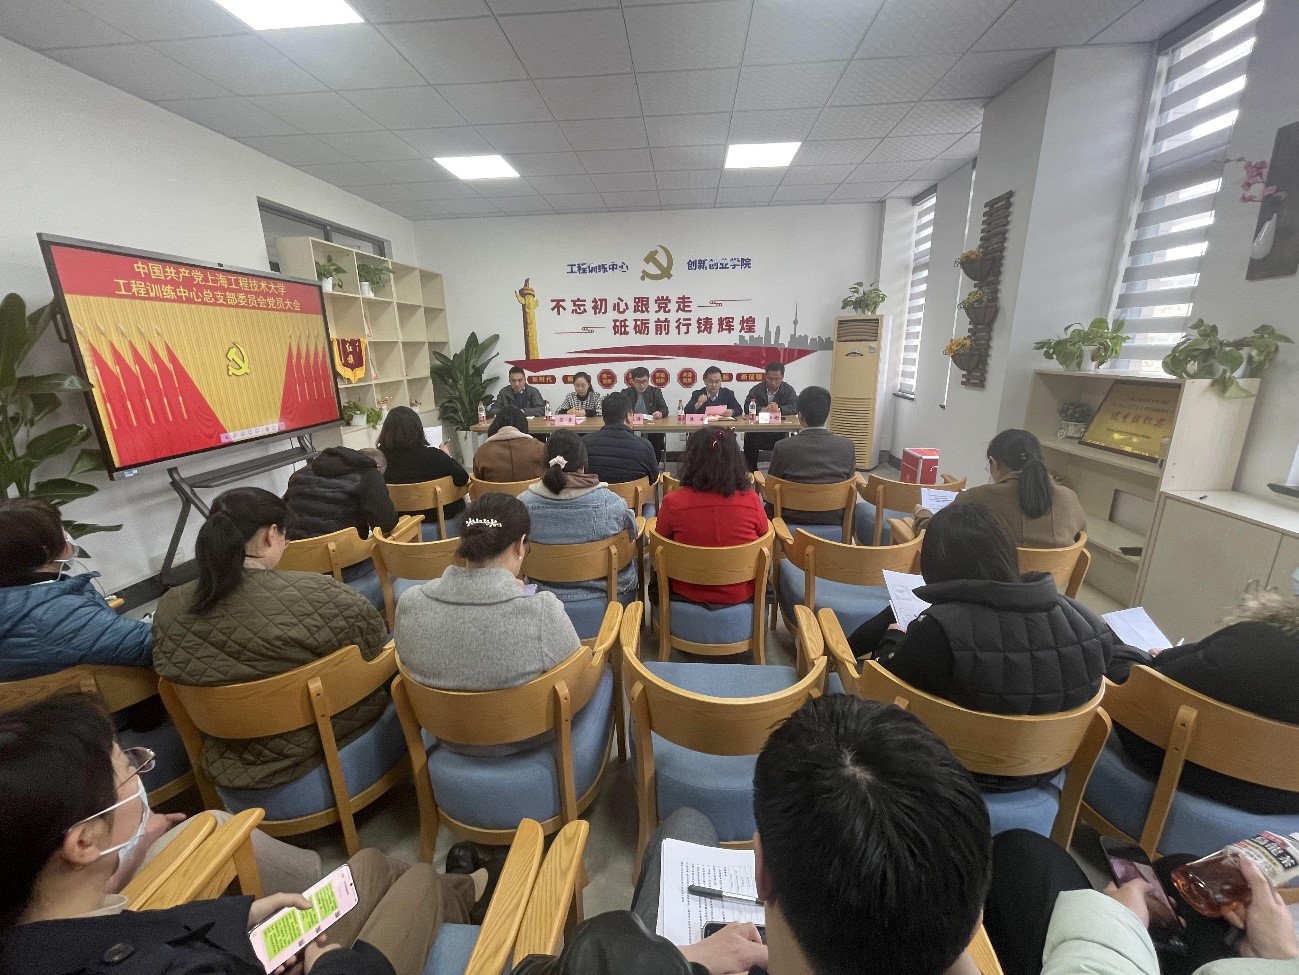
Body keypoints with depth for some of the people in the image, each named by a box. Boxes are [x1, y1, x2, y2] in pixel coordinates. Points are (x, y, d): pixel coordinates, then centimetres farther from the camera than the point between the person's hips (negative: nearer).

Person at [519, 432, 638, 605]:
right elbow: (632, 535, -4)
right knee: (630, 558, 29)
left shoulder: (523, 502, -17)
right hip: (606, 592, -2)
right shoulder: (610, 502, -23)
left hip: (546, 593, 3)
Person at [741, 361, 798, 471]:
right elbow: (747, 408, -5)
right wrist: (762, 410, -24)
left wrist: (779, 409, -25)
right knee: (749, 441, -28)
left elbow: (795, 407, -6)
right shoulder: (756, 390, 6)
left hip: (780, 433, 0)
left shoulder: (788, 390, 8)